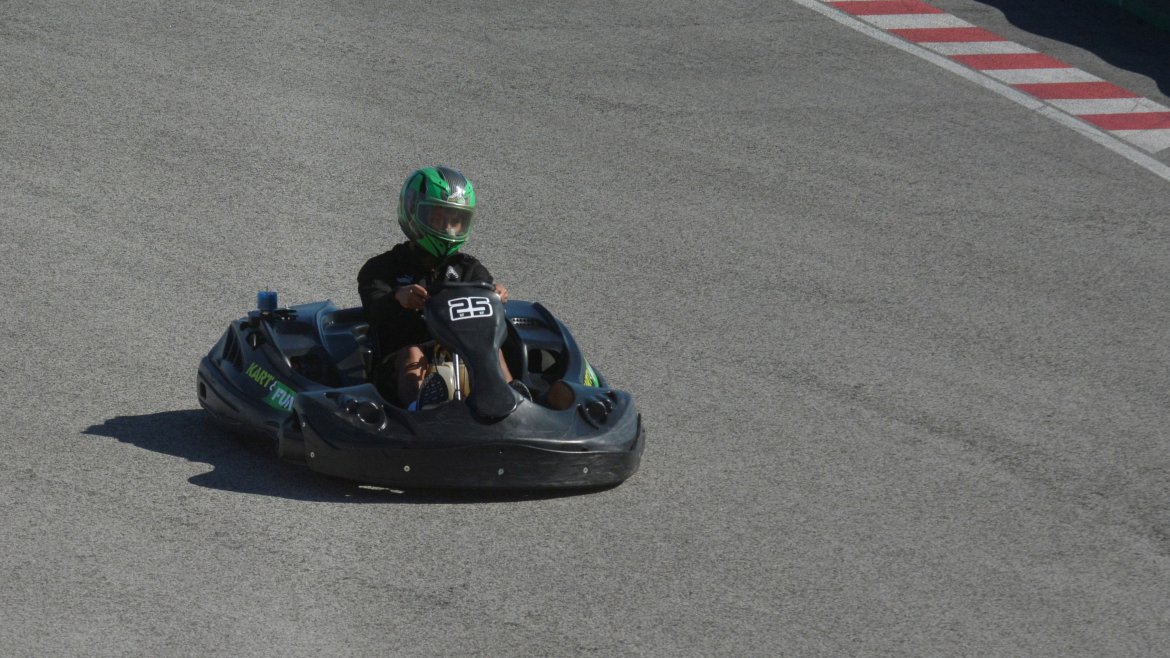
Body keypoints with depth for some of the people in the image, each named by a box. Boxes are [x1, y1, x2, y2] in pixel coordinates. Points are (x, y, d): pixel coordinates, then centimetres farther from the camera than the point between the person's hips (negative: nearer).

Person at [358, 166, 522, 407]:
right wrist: (399, 297, -33)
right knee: (413, 354, -35)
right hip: (401, 370, -2)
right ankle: (417, 404, -67)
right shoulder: (381, 268, 14)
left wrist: (495, 295, -25)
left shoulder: (468, 268, 23)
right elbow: (377, 309, -8)